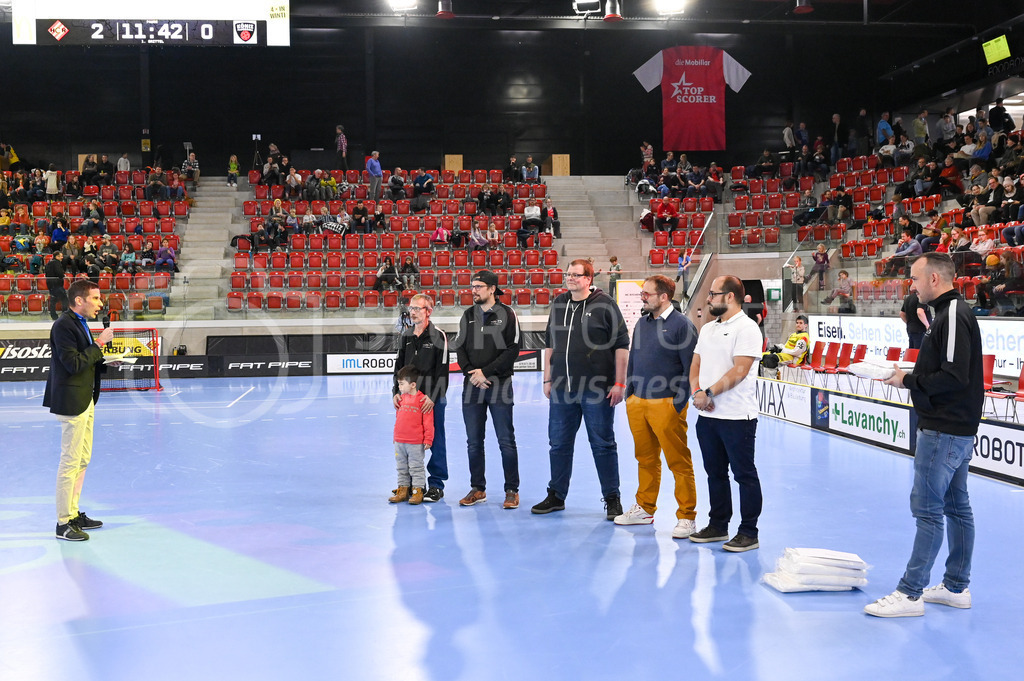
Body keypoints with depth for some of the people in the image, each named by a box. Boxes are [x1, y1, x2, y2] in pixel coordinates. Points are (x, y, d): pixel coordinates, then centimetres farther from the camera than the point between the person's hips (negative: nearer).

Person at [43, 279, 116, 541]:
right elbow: (73, 364, -23)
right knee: (70, 462, -4)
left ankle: (73, 514, 27)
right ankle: (63, 523, 4)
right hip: (72, 401, -10)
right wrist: (99, 344, -18)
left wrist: (105, 362, 4)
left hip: (85, 400, 10)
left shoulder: (79, 323, 14)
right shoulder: (63, 325, -16)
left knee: (82, 460, 16)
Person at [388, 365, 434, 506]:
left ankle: (417, 491, 10)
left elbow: (428, 422, -11)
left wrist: (428, 440, -11)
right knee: (402, 467, 14)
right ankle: (403, 490, 24)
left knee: (416, 467, 3)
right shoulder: (401, 398, 7)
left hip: (416, 443, -7)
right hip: (399, 441, 7)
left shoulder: (422, 400, -13)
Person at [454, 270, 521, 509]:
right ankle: (478, 489, 19)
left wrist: (486, 371, -14)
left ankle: (512, 490, 9)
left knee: (506, 441, -1)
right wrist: (471, 373, -8)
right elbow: (460, 348, 9)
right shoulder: (468, 316, 10)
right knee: (474, 442, 8)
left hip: (500, 385, -4)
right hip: (472, 387, 4)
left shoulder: (507, 315, -3)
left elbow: (512, 350, -9)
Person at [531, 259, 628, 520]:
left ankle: (612, 498, 14)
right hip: (562, 388, 5)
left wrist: (619, 383, -10)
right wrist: (548, 379, 14)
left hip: (596, 389, -5)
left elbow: (621, 344, -6)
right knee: (559, 443, 12)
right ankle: (556, 496, 24)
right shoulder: (558, 304, 10)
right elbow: (549, 344, 17)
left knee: (603, 444, 3)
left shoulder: (604, 304, -5)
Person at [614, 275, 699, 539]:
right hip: (638, 403, 7)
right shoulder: (642, 323, 14)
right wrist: (629, 396, 15)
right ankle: (645, 509, 27)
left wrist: (679, 404, -12)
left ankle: (687, 517, 6)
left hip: (666, 404, -6)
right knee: (646, 459, 15)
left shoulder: (682, 325, -7)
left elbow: (690, 368, -9)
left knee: (679, 461, -1)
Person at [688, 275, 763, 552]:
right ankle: (718, 526, 26)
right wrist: (697, 392, -4)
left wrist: (709, 393, -18)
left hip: (737, 416, -8)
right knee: (715, 473, 16)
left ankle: (749, 533, 6)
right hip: (707, 415, 8)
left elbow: (739, 371, -19)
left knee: (744, 474, -1)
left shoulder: (746, 328, -10)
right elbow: (696, 364, 15)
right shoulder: (707, 329, 16)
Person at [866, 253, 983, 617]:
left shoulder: (953, 316, -17)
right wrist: (910, 375, 7)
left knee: (927, 508, -7)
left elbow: (955, 377, -24)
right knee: (956, 506, 15)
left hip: (944, 432, -11)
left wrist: (908, 381, -15)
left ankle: (910, 593, -3)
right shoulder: (951, 312, 15)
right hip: (955, 429, 11)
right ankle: (957, 587, 24)